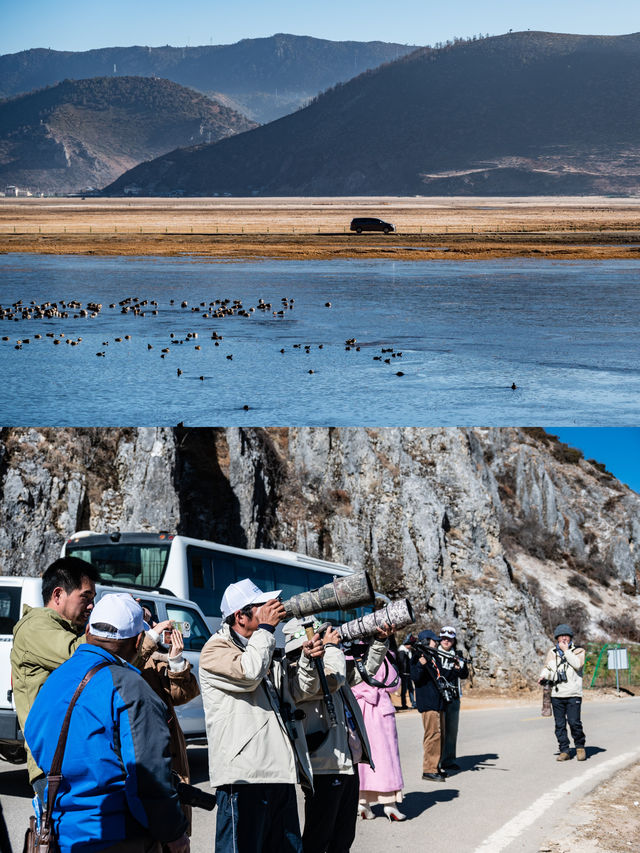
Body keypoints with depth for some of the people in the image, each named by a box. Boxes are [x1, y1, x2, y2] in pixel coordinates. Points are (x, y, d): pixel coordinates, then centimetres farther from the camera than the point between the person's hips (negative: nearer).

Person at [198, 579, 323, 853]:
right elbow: (248, 673, -22)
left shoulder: (268, 652, 23)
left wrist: (308, 659, 4)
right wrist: (265, 628, -10)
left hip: (282, 774, 8)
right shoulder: (216, 650, -2)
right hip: (244, 778, -8)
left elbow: (303, 691, 24)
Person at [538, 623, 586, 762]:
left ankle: (580, 747, 10)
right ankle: (564, 751, 10)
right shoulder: (552, 652, 16)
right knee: (560, 724, 2)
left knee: (574, 722, -11)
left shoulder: (578, 651, 6)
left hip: (573, 694, -3)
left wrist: (566, 650, -9)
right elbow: (547, 667, 18)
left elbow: (577, 664, -12)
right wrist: (543, 676, -3)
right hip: (556, 694, 3)